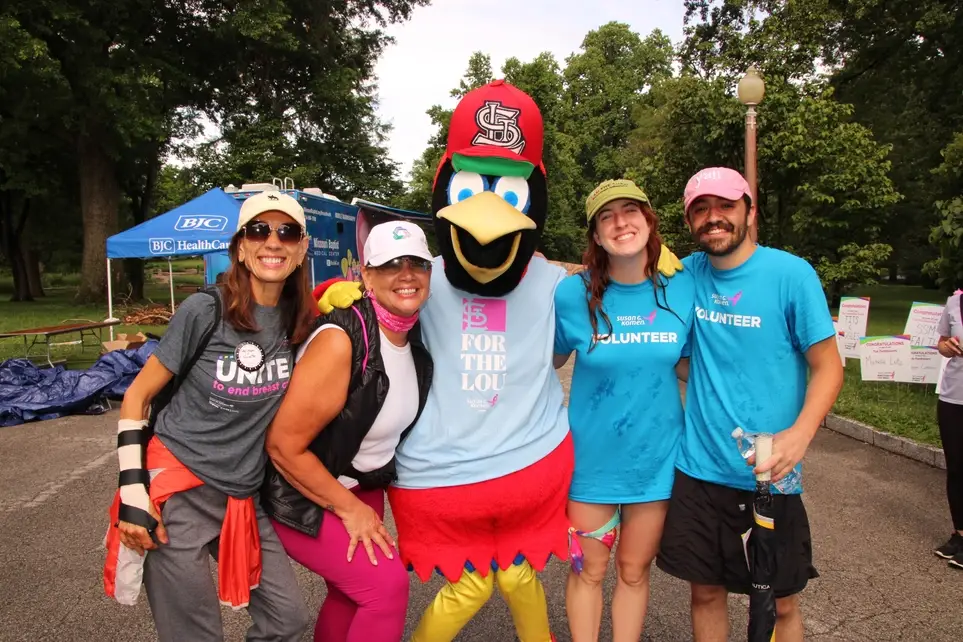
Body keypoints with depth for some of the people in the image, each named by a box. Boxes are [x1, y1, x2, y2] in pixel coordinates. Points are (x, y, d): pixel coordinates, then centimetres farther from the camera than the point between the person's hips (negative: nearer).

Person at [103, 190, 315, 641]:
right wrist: (133, 491, -12)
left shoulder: (301, 321, -1)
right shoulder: (205, 311, -13)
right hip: (178, 490, -4)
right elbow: (137, 396, -7)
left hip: (244, 498, 5)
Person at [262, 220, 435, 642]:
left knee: (351, 594, 16)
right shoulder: (341, 341, -29)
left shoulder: (416, 336, -6)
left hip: (364, 486, 7)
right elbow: (283, 446, -25)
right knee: (387, 585, -11)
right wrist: (350, 509, -17)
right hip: (306, 496, -7)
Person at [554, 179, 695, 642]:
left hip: (656, 456, 2)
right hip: (591, 455, -1)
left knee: (634, 572, 19)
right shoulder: (573, 294, -13)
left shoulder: (682, 289, -8)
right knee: (588, 571, 15)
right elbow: (547, 360, 1)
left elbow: (688, 367, 5)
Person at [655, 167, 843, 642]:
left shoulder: (792, 274, -10)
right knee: (706, 591, 16)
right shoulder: (686, 275, 1)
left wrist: (799, 434, -26)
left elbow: (828, 368, -10)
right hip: (696, 469, 3)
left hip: (768, 477, -2)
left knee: (780, 604, 13)